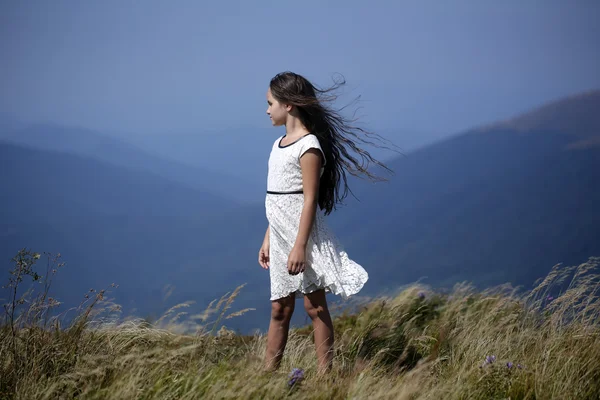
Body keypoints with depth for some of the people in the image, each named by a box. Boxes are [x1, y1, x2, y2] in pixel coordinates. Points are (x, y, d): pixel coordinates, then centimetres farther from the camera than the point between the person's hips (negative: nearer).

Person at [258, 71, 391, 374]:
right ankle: (267, 375, 14)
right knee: (279, 308, 10)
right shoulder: (280, 144, 14)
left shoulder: (308, 147, -13)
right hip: (280, 236, 8)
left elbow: (309, 200, -18)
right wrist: (268, 240, 18)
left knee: (314, 306, -3)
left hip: (302, 235, -8)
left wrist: (300, 246, -22)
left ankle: (324, 377, 1)